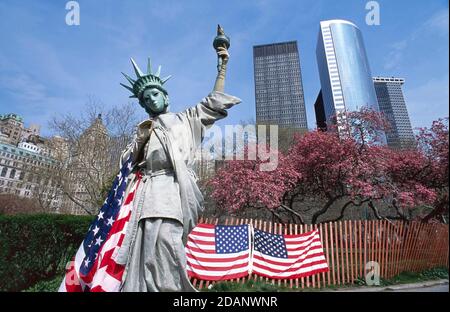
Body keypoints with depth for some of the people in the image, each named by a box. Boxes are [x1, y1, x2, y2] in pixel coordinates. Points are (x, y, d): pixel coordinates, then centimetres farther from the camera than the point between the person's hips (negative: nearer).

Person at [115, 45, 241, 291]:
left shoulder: (185, 119, 23)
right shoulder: (143, 129, 28)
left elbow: (214, 103, 18)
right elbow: (127, 162, 22)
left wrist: (222, 67, 15)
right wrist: (140, 140, 5)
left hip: (173, 188, -3)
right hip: (148, 190, 3)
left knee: (165, 239, -21)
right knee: (150, 243, -10)